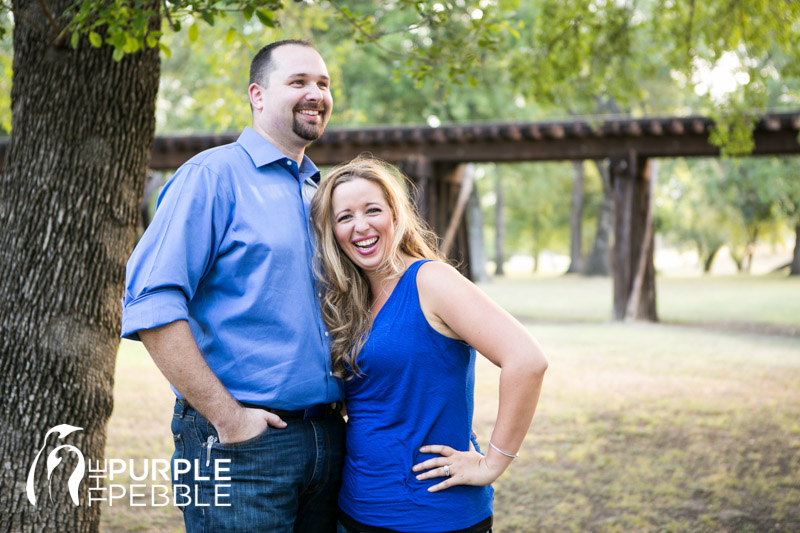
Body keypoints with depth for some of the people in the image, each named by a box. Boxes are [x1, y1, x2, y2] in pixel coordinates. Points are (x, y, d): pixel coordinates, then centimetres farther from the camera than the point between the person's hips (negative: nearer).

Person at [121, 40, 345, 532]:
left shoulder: (322, 192, 14)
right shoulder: (213, 175, -8)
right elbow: (152, 307, -18)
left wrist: (345, 400, 8)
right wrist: (228, 418, -18)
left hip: (328, 437, 7)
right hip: (244, 443, -7)